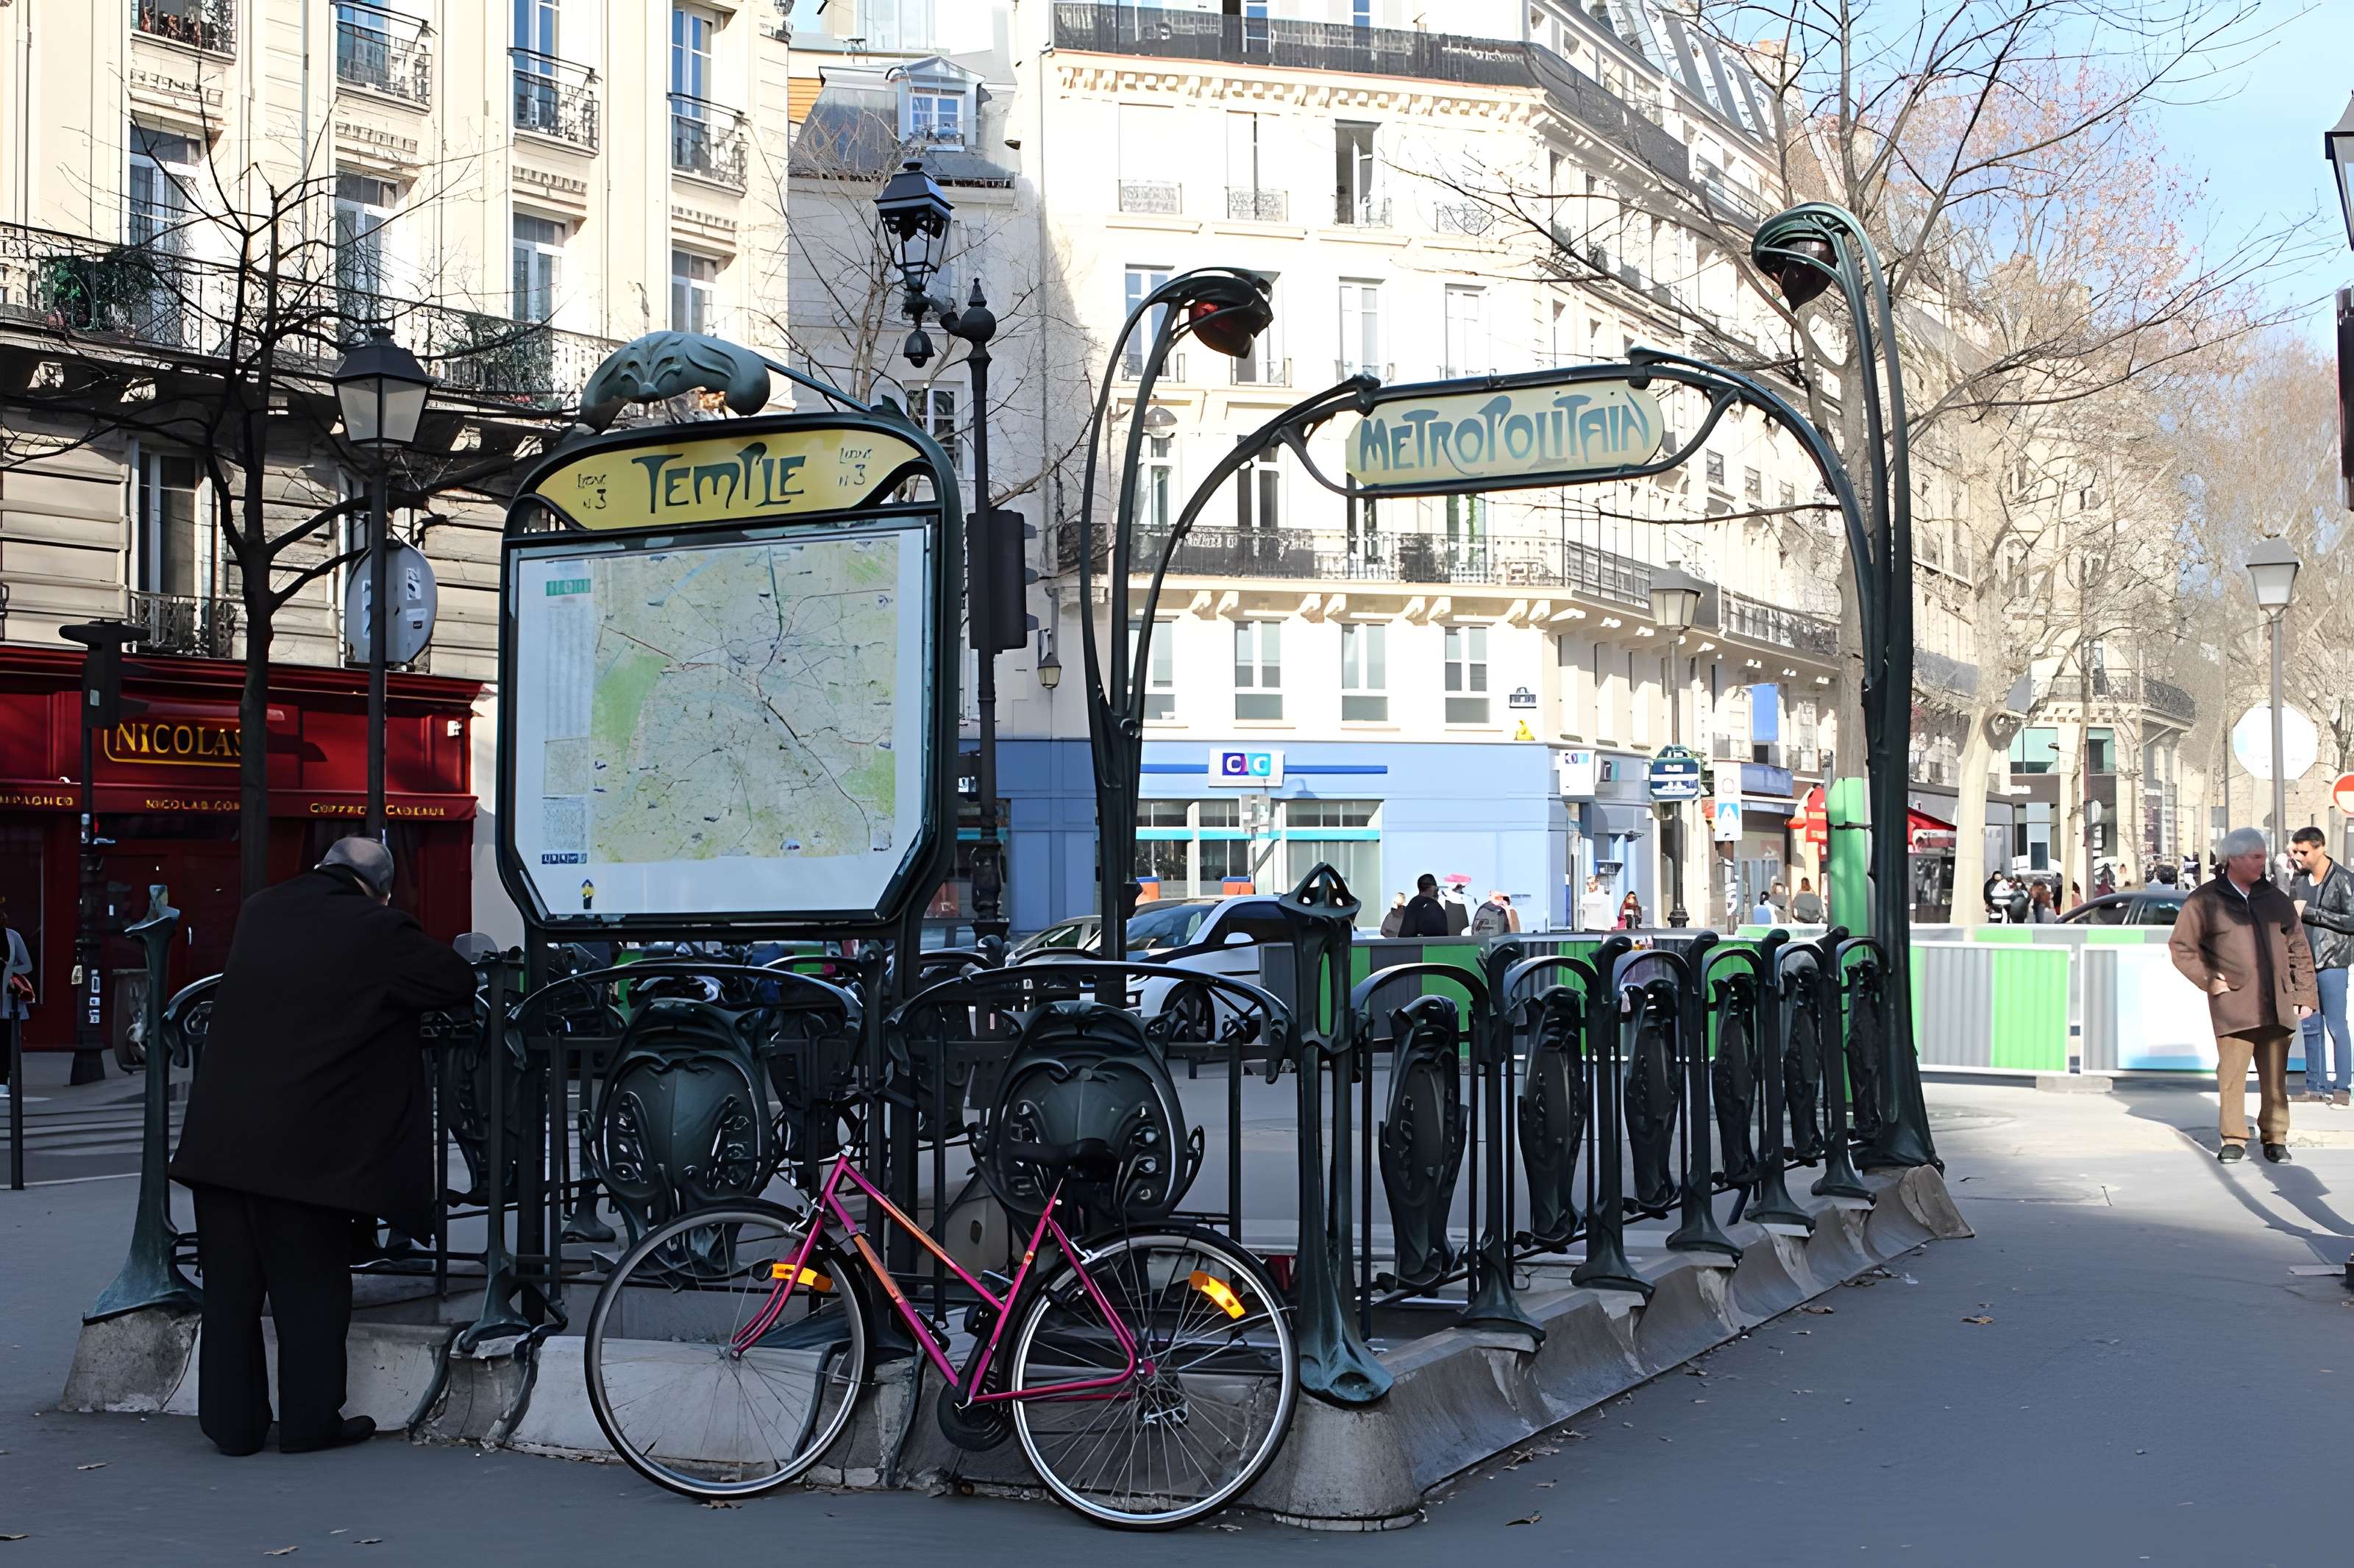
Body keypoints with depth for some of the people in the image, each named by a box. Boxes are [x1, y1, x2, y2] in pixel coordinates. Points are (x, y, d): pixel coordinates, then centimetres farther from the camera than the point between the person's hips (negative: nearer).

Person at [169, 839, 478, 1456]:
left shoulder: (259, 911, 8)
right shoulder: (378, 931, -8)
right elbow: (459, 984, 0)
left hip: (219, 1136, 5)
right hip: (302, 1145, -5)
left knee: (230, 1288, 13)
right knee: (310, 1287, 8)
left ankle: (232, 1422, 20)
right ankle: (309, 1421, 14)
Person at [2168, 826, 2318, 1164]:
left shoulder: (2275, 899, 13)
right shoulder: (2205, 901, 1)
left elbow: (2299, 949, 16)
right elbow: (2181, 947, 5)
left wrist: (2305, 995, 10)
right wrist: (2209, 981, -3)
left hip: (2276, 1006, 3)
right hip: (2233, 1006, -3)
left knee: (2275, 1077, 5)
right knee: (2232, 1074, -4)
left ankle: (2275, 1139, 14)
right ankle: (2234, 1140, 5)